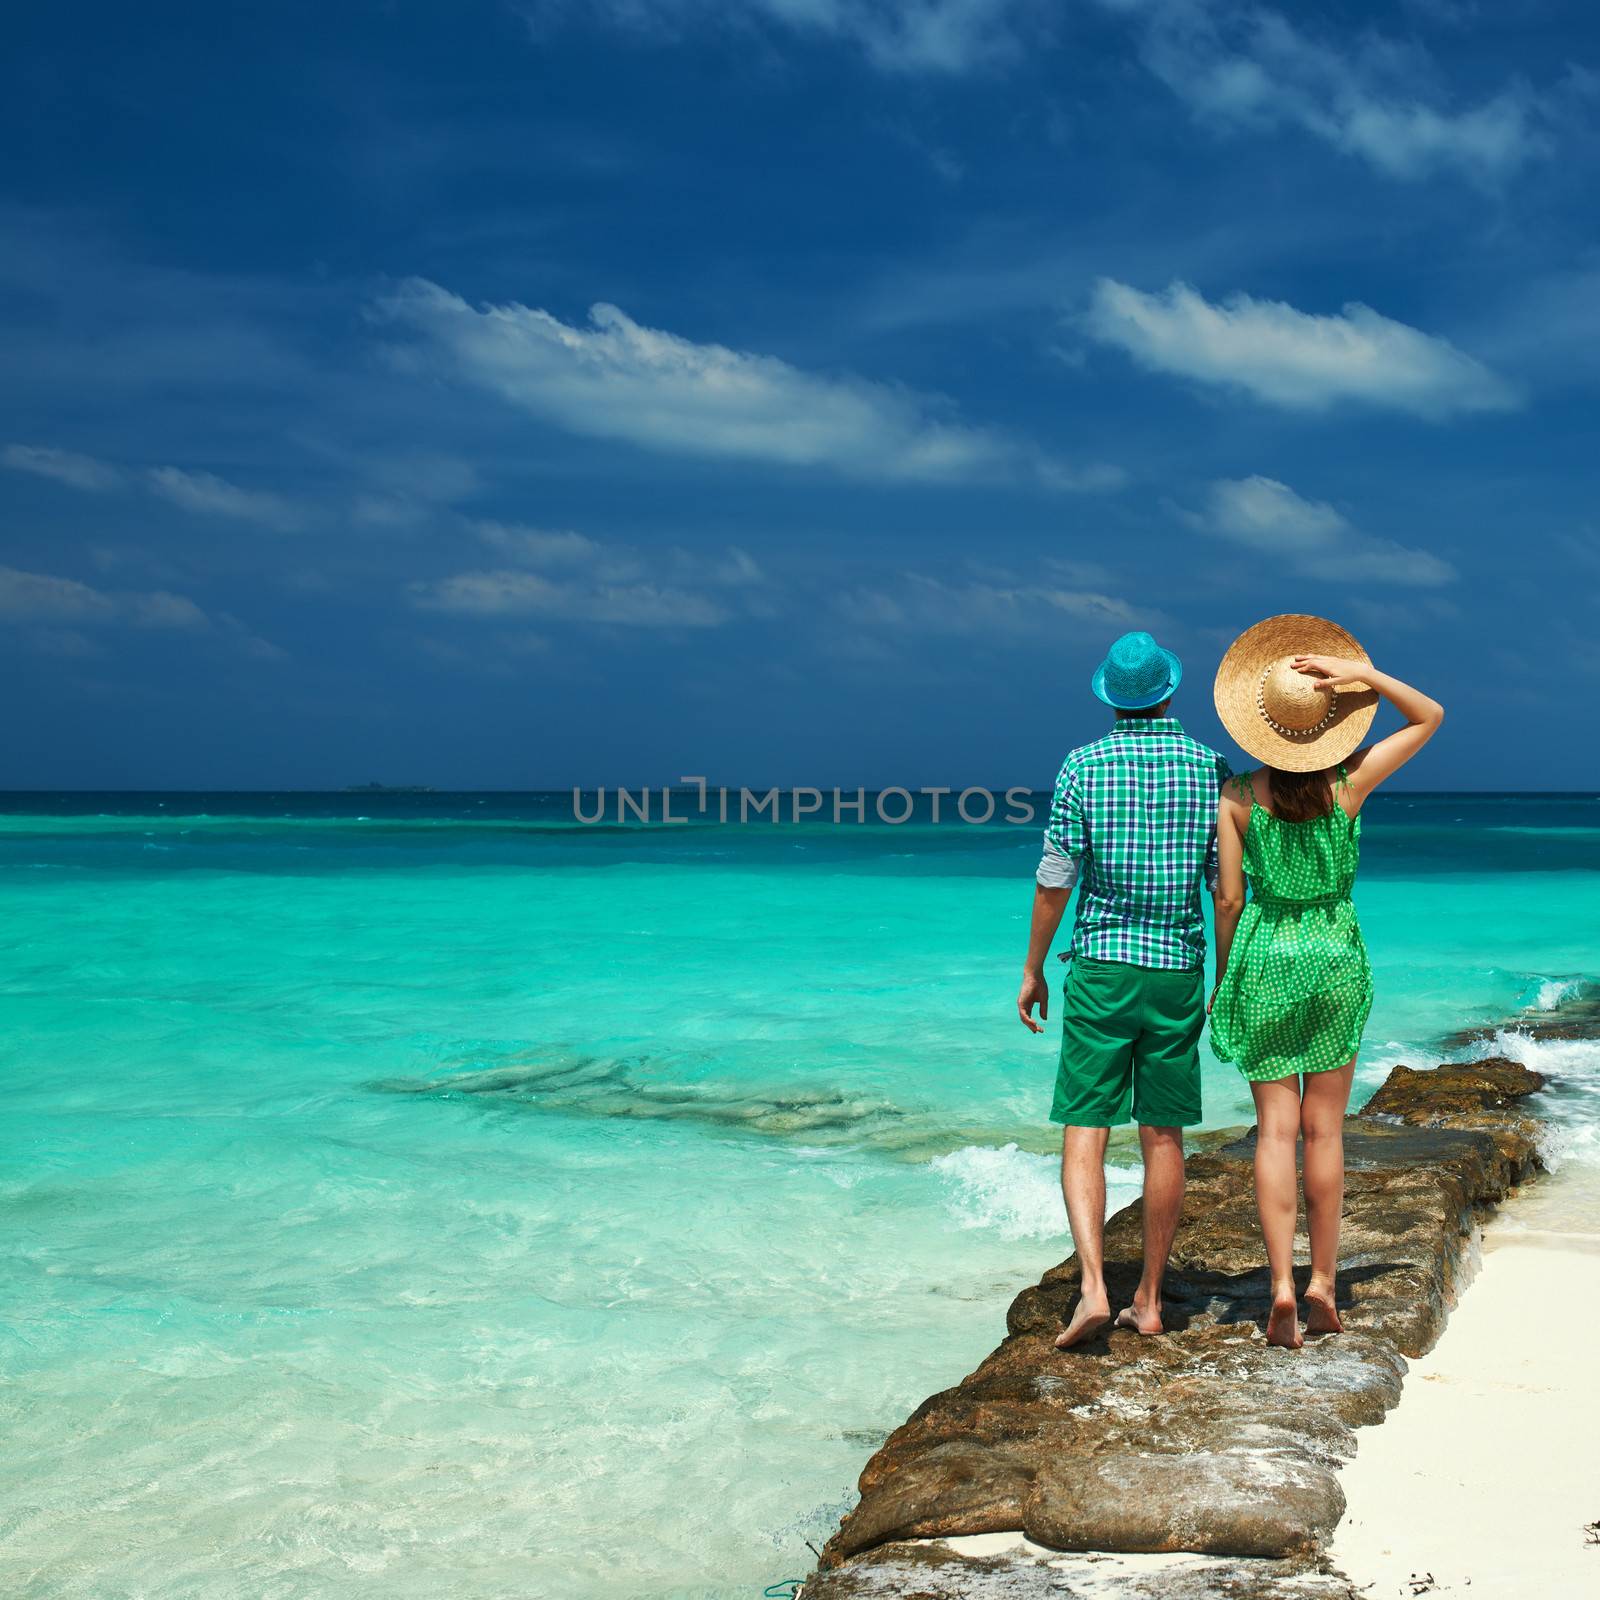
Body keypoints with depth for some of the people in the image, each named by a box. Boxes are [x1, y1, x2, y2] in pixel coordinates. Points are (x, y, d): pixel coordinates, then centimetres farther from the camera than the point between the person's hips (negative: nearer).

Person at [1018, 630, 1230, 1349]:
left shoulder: (1083, 766, -3)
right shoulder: (1209, 766, 1)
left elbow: (1055, 878, -3)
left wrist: (1033, 969, 7)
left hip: (1101, 966, -2)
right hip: (1179, 972, 2)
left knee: (1085, 1132, 0)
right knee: (1163, 1136, 8)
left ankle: (1093, 1288, -14)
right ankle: (1149, 1298, 15)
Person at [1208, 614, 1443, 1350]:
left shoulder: (1238, 797, -9)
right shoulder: (1349, 784, -7)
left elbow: (1228, 899, -6)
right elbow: (1430, 716, 6)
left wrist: (1223, 977, 8)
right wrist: (1364, 673, -8)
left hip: (1265, 959, -1)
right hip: (1337, 957, 1)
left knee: (1275, 1130, 2)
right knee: (1325, 1130, 9)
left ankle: (1282, 1287, -7)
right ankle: (1323, 1285, 14)